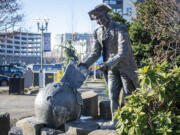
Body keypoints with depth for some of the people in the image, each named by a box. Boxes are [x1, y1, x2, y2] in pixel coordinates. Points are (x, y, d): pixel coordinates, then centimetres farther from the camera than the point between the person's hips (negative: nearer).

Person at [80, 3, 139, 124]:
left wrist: (108, 64, -33)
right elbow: (96, 52, 7)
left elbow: (123, 52, -23)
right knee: (113, 98, 3)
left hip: (125, 68, -5)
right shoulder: (98, 32, 4)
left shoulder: (120, 29, -15)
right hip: (111, 70, 5)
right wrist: (86, 64, -9)